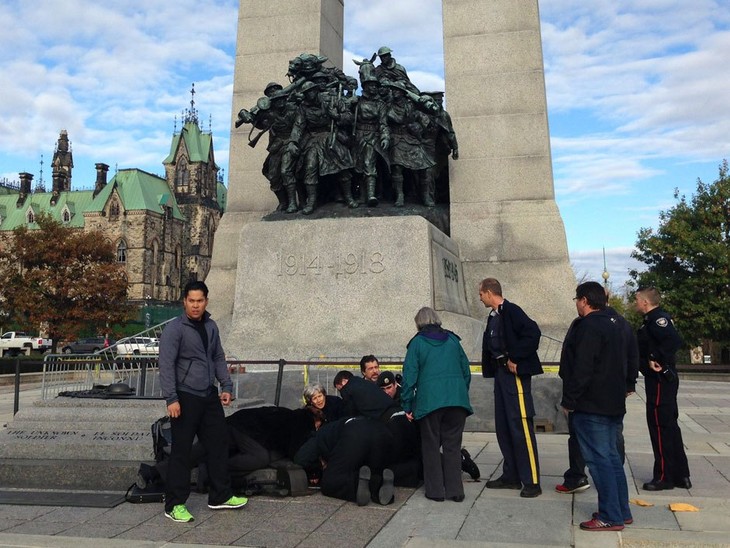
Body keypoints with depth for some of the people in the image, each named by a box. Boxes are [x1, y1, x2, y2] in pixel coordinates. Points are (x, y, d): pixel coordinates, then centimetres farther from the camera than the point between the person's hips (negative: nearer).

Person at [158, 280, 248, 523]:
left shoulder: (211, 326, 11)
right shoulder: (175, 329, -11)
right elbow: (166, 365, -15)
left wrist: (226, 386, 11)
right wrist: (171, 398, -20)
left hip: (209, 395, 7)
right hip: (185, 398, -7)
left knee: (218, 443, 12)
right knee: (181, 451, 1)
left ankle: (220, 496, 25)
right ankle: (175, 505, 13)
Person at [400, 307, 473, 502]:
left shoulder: (417, 343, 4)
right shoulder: (453, 340, 13)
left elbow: (409, 376, -1)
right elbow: (466, 371, 14)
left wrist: (407, 407, 4)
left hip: (430, 401, -3)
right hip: (457, 399, 3)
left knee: (431, 446, 9)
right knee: (453, 445, 11)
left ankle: (435, 490, 12)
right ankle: (454, 490, 13)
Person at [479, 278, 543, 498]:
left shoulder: (511, 311, -12)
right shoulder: (493, 316, 14)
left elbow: (533, 333, -23)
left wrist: (515, 359, -19)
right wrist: (492, 368, 5)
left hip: (515, 373, -9)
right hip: (501, 374, 9)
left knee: (521, 427, -7)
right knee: (503, 427, 13)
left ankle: (532, 481, 1)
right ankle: (511, 476, 23)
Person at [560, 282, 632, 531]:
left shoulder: (588, 327, -17)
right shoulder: (613, 325, 14)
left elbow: (581, 370, -22)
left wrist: (569, 400, -15)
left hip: (591, 406, -10)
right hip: (613, 404, 10)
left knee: (599, 459, -4)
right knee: (611, 456, 16)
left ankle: (610, 517, 1)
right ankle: (622, 511, 23)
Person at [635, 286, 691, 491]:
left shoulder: (657, 319, -16)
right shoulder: (654, 319, 15)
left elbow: (674, 340, -31)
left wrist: (657, 359, -24)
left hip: (660, 380, -10)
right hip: (664, 379, 10)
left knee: (660, 426, -4)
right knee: (669, 425, 15)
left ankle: (664, 477, 4)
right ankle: (681, 475, 24)